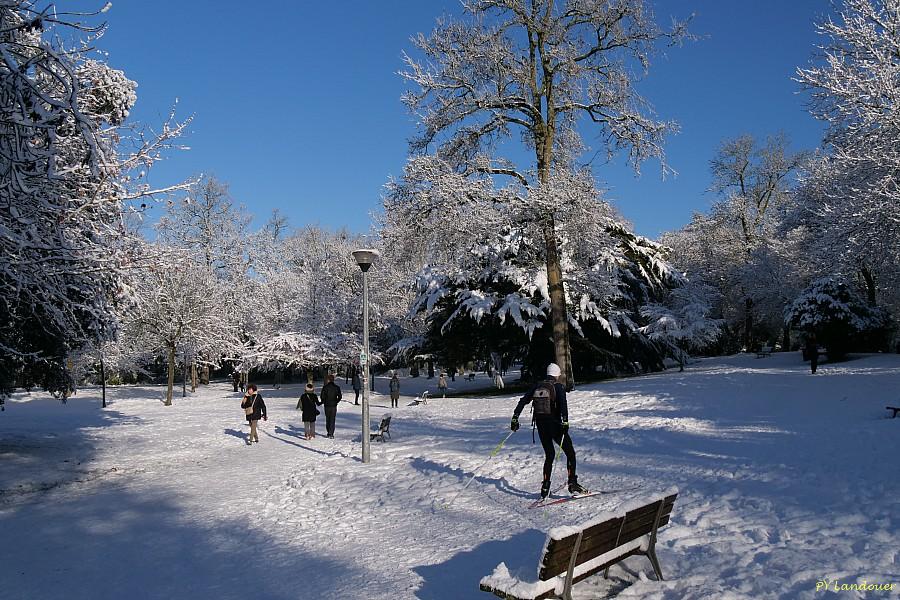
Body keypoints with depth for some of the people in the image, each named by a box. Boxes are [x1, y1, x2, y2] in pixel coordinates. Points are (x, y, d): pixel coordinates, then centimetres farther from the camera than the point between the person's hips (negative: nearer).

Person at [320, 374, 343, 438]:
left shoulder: (325, 387, -9)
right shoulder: (337, 387, -4)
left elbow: (322, 396, -9)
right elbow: (340, 396, -1)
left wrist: (323, 402, 10)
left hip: (327, 405, 0)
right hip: (334, 405, 0)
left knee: (327, 419, 15)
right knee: (332, 419, 4)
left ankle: (328, 432, 19)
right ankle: (331, 433, -2)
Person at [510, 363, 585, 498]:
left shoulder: (537, 386, 9)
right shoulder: (558, 387, -5)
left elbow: (523, 401, 6)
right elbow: (563, 404, -22)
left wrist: (515, 418, 9)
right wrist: (565, 421, -27)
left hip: (541, 426, 5)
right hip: (555, 425, -5)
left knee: (549, 455, 17)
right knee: (570, 453, 9)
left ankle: (545, 487, 10)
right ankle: (572, 484, 1)